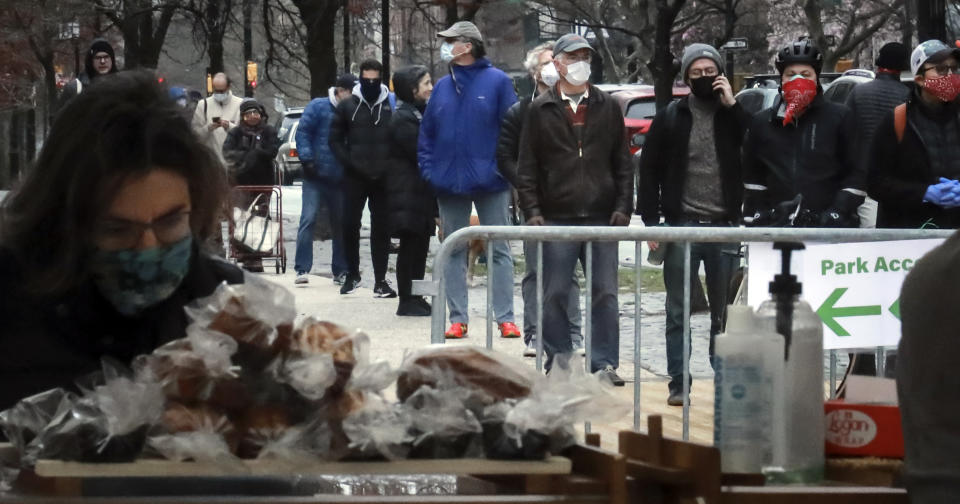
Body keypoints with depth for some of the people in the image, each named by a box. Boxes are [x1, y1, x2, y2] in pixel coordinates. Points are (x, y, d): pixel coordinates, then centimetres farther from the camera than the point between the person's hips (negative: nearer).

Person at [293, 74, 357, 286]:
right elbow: (303, 133, -6)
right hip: (316, 176, -4)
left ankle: (340, 271, 17)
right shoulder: (318, 107, -4)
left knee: (340, 223, 8)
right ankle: (302, 269, -11)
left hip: (339, 180, 4)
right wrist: (307, 159, -15)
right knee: (308, 219, -11)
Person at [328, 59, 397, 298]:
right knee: (350, 225, 0)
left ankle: (380, 279, 8)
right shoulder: (347, 106, 4)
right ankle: (352, 274, 15)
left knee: (381, 228, 3)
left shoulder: (392, 106, 1)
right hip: (355, 178, 1)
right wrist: (349, 163, -5)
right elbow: (335, 139, 7)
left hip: (383, 178, -1)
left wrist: (391, 166, -8)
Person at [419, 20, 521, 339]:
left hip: (490, 182, -4)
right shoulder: (443, 86, 9)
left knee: (499, 252, 1)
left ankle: (505, 318, 3)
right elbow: (427, 133, 12)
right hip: (450, 183, 5)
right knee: (454, 253, 7)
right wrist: (429, 169, 1)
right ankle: (458, 318, 13)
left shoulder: (497, 82, -5)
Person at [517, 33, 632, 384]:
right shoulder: (541, 111, 6)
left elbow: (622, 162, 11)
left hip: (601, 218, 1)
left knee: (605, 294, 0)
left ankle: (604, 363, 5)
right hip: (557, 218, -1)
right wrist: (532, 211, -4)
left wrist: (623, 207, 1)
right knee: (555, 295, 2)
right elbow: (527, 167, 5)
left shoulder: (608, 107, 10)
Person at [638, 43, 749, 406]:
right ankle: (678, 384, 9)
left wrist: (732, 105, -11)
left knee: (725, 312, 7)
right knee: (678, 311, 4)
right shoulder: (670, 117, 4)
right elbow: (649, 170, 4)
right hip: (682, 225, 0)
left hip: (724, 225, 0)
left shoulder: (734, 115, 5)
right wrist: (651, 222, -4)